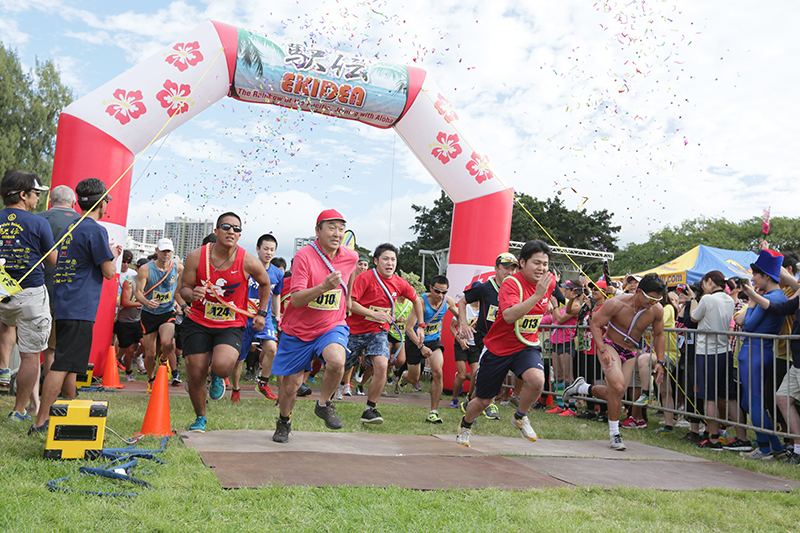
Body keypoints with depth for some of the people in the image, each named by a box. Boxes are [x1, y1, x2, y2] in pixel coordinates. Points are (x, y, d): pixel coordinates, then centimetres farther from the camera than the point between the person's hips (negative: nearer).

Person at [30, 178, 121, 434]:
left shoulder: (71, 228, 16)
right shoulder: (96, 230, -11)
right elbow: (108, 272, -10)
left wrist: (109, 252, 28)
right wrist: (113, 255, 10)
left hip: (63, 305, 9)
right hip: (80, 309, -9)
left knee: (68, 364, 17)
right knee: (62, 364, -10)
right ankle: (41, 422, -10)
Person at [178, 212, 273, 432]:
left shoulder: (248, 262, -11)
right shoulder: (196, 257, -9)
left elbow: (265, 283, 9)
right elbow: (184, 288, -1)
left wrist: (262, 313, 6)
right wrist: (191, 294, -25)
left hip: (231, 325, -1)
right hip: (198, 323, 2)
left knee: (221, 366, -27)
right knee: (195, 375, 2)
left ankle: (217, 377, 14)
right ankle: (200, 418, 30)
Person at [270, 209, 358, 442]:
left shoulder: (351, 257, -3)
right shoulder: (304, 255, -17)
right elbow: (296, 299, -25)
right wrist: (324, 287, -39)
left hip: (332, 326, 2)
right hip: (298, 329, -2)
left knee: (337, 361, -30)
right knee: (291, 385, 7)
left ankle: (324, 404, -1)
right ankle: (284, 421, 39)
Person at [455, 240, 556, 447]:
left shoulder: (549, 281, -3)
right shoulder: (511, 283, -21)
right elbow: (509, 316, -38)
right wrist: (537, 295, -41)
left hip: (527, 346, 4)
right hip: (498, 347, -3)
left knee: (537, 380, -29)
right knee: (483, 400, 9)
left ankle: (520, 417, 1)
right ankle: (465, 425, 44)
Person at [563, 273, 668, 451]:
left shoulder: (657, 310, -11)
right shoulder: (617, 304, -24)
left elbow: (658, 335, 5)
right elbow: (595, 324, -16)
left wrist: (660, 361, 1)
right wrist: (603, 351, -26)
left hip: (630, 352, 5)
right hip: (610, 346, -5)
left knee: (614, 394, 4)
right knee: (618, 387, -23)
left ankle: (582, 388, 31)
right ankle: (614, 433, -7)